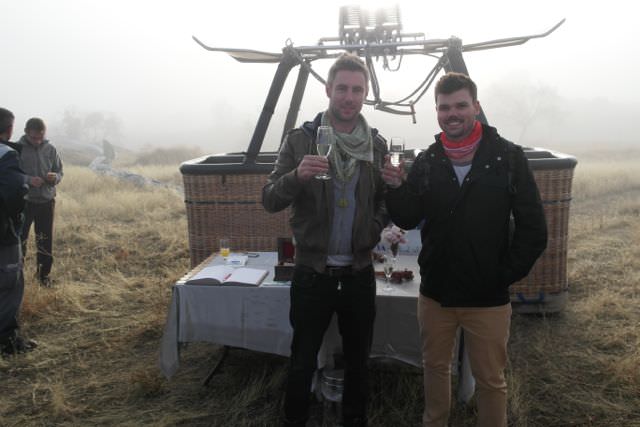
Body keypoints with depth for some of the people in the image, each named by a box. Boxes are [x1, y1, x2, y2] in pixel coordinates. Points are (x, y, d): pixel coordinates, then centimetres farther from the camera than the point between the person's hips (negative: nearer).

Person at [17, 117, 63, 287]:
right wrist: (28, 180, -24)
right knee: (19, 239, 5)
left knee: (45, 241, 10)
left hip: (46, 201, 2)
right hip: (24, 202, -2)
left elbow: (59, 172, 6)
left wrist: (55, 177, -17)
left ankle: (44, 273, 26)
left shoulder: (50, 149, 0)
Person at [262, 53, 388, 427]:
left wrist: (375, 226, -9)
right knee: (303, 360, 11)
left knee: (358, 359, 17)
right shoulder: (300, 139, -6)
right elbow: (270, 200, -9)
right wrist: (297, 176, -29)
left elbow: (387, 199, 12)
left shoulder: (377, 144, 2)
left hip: (359, 272, 3)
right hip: (312, 272, -2)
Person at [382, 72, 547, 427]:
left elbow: (533, 229, -6)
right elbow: (407, 220, -2)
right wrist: (397, 188, -20)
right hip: (435, 292, 3)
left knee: (490, 380, 11)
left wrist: (506, 275, -7)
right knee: (435, 366, 20)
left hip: (489, 297, -3)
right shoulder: (426, 162, 0)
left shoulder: (508, 158, -8)